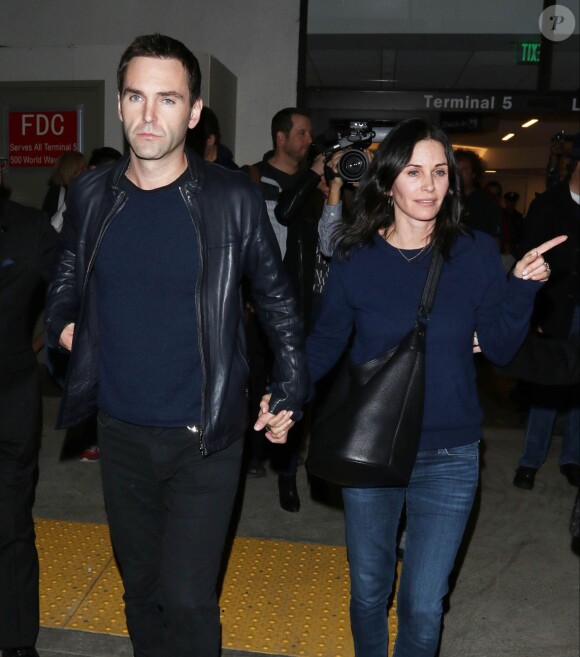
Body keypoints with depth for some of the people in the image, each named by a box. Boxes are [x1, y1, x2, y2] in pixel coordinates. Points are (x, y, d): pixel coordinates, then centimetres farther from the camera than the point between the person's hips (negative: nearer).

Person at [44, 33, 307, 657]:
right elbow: (66, 278, 17)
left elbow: (276, 298, 1)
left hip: (203, 436, -3)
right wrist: (63, 323, -3)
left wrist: (290, 395, 2)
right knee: (140, 587, 20)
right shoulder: (91, 193, 0)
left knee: (186, 599, -1)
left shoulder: (232, 197, -9)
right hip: (120, 431, 4)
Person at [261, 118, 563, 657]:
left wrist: (523, 288, -19)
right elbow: (325, 343, -2)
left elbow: (500, 349, -4)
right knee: (368, 588, 19)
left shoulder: (476, 254, -6)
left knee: (423, 605, 9)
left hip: (448, 458, 0)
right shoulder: (355, 258, -6)